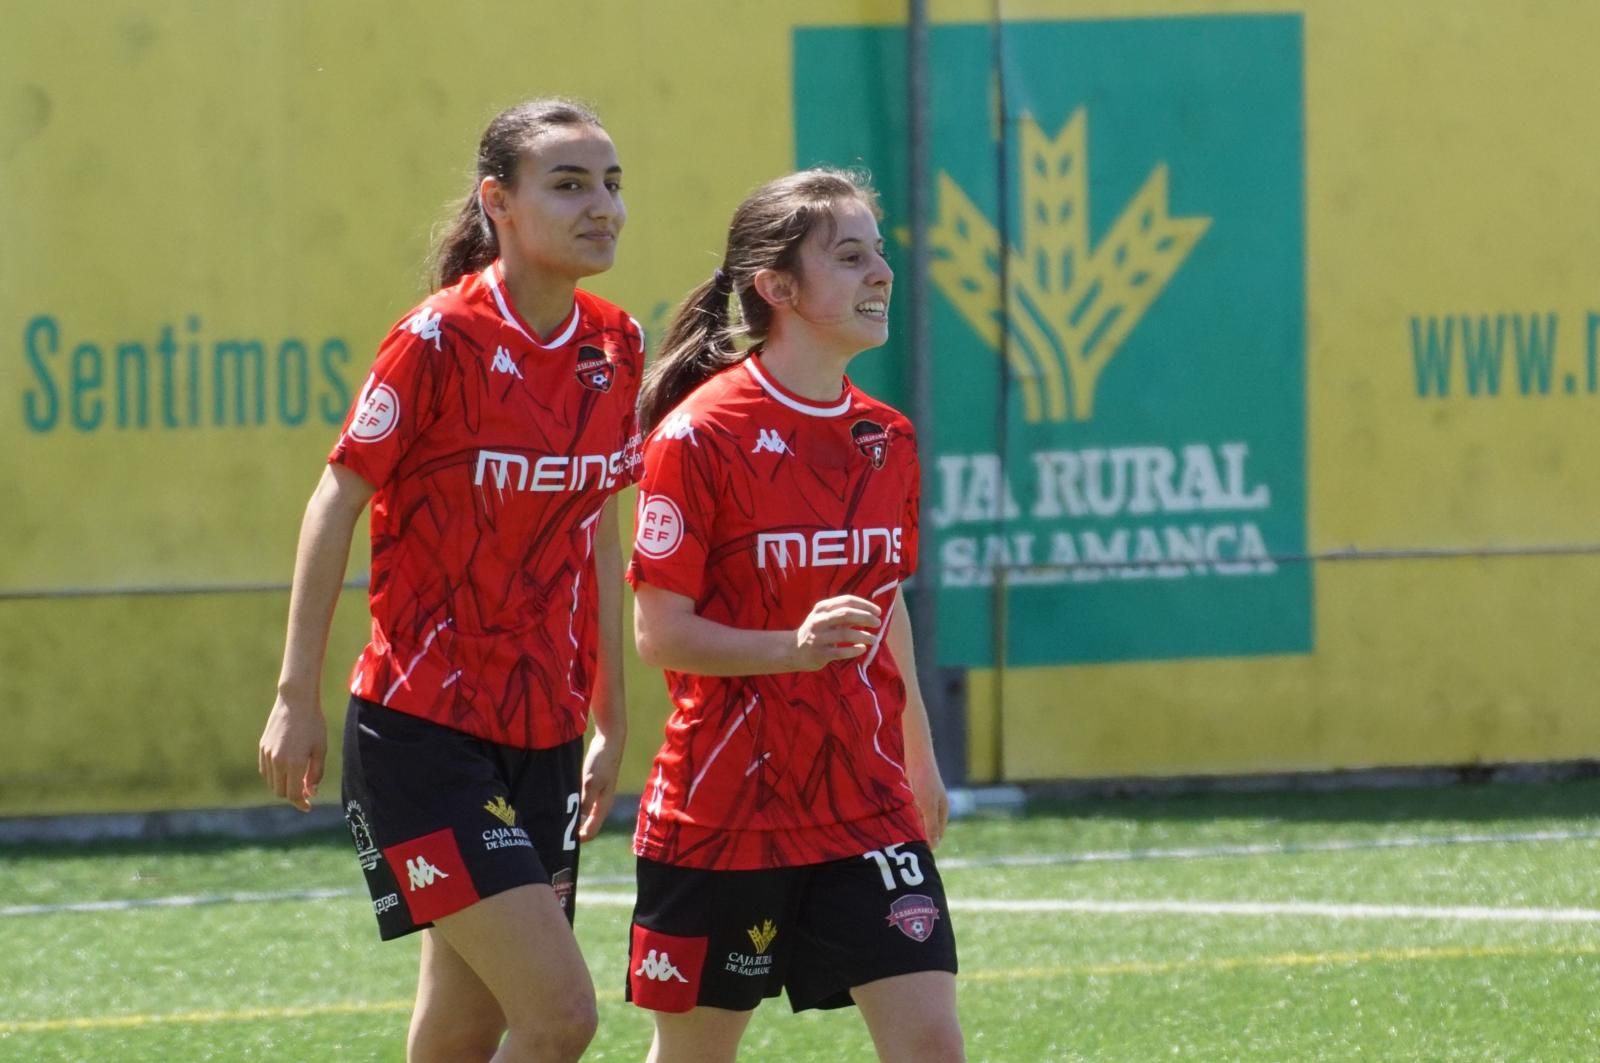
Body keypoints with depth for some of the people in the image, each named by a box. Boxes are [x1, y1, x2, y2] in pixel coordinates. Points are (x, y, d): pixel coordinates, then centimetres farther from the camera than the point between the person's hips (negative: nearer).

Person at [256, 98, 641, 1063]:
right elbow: (336, 504, -7)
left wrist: (610, 719, 18)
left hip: (543, 736, 7)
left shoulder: (615, 349, 5)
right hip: (424, 730, -7)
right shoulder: (442, 341, -14)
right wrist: (299, 695, -8)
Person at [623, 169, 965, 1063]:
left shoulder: (887, 439, 7)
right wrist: (795, 648, -28)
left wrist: (917, 753, 26)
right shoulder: (699, 434, -12)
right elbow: (661, 632, -14)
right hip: (721, 812, -4)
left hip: (865, 807, 5)